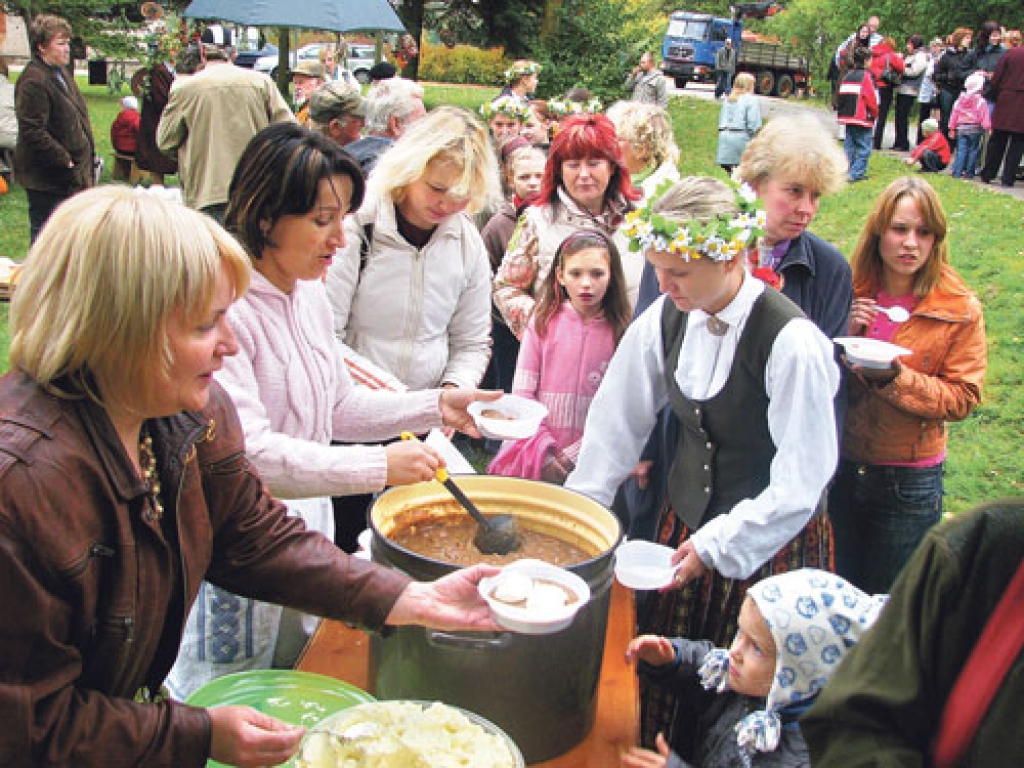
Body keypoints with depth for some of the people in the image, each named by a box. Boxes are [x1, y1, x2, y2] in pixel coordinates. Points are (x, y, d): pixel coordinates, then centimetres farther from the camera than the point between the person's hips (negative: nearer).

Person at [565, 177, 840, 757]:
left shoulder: (792, 342, -22)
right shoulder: (666, 318, -6)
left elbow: (801, 481, -19)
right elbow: (618, 420, 3)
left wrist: (716, 546, -19)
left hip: (770, 541, -5)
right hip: (684, 520, 5)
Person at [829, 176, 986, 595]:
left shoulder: (960, 311, -11)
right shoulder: (851, 293, -2)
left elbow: (962, 398, -12)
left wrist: (896, 378, -26)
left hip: (909, 481, -3)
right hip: (841, 467, 3)